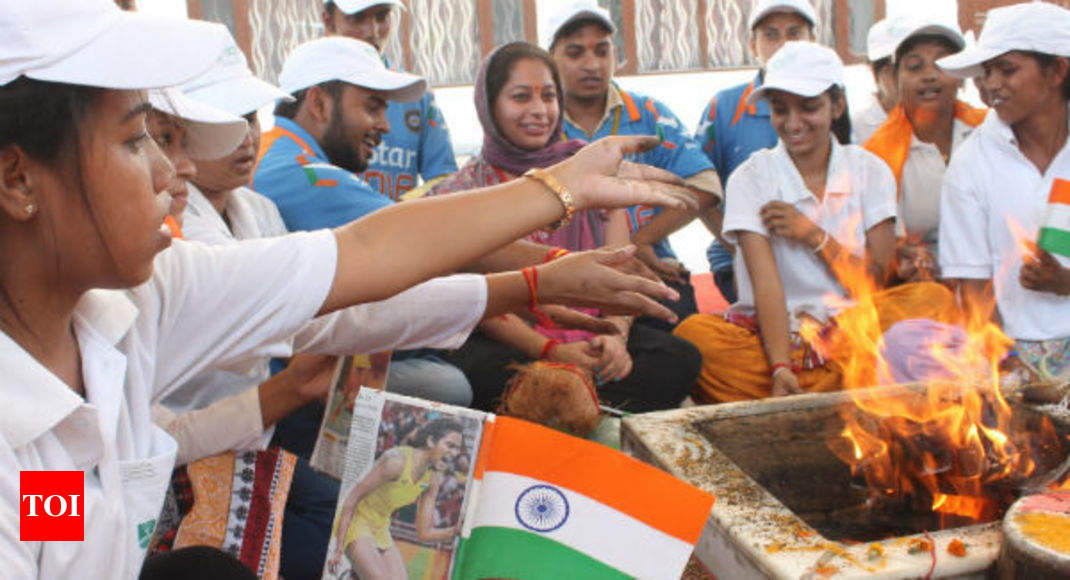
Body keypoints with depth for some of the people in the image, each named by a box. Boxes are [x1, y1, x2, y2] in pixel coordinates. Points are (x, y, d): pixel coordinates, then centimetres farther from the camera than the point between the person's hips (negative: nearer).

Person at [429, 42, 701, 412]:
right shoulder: (461, 193, 4)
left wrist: (616, 336, -16)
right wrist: (552, 351, -22)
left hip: (592, 333, 3)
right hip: (509, 339, -3)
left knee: (681, 359, -24)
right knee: (483, 372, -37)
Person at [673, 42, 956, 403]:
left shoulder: (870, 171, 6)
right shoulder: (751, 178, -2)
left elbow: (878, 280, 1)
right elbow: (766, 282, -15)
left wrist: (814, 236, -12)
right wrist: (781, 369, -28)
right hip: (772, 331, -2)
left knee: (934, 298, -26)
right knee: (694, 334, -30)